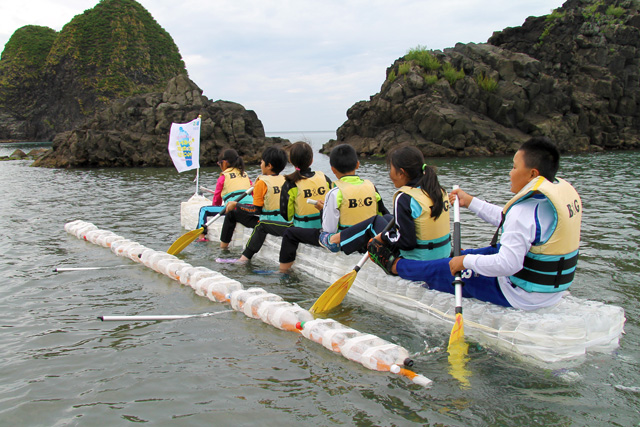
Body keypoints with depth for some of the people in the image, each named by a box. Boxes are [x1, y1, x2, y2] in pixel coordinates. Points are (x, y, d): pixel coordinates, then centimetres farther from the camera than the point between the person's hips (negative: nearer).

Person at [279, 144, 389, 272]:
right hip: (368, 242, 5)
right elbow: (381, 215, 5)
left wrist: (324, 209, 0)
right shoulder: (371, 186, -5)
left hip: (342, 244, -5)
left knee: (291, 233, 6)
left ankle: (283, 270, 10)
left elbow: (329, 230, -18)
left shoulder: (335, 193, -19)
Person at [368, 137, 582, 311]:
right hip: (555, 288, 9)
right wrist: (470, 202, 19)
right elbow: (508, 220, 15)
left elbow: (507, 264, -32)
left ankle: (394, 265, 27)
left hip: (520, 296, -9)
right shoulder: (565, 192, 5)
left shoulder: (529, 207, -27)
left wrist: (466, 262, -19)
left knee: (440, 271, 5)